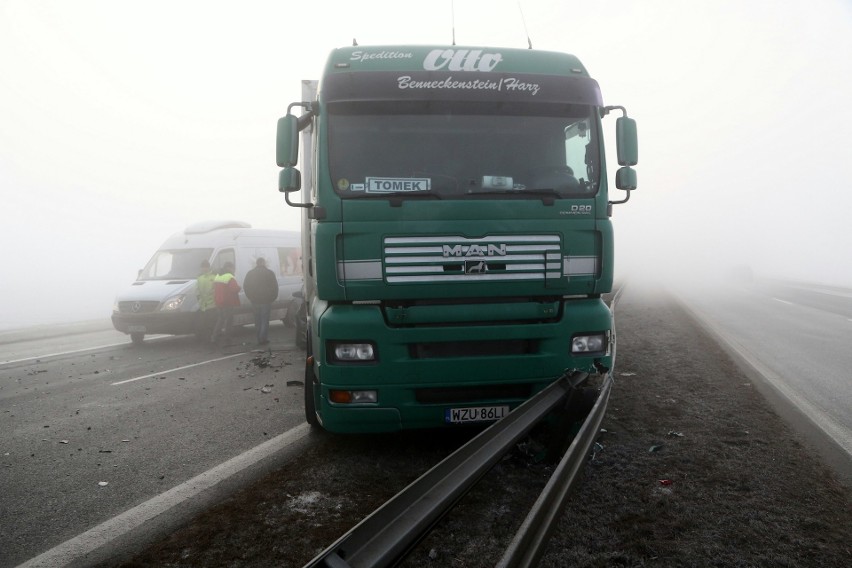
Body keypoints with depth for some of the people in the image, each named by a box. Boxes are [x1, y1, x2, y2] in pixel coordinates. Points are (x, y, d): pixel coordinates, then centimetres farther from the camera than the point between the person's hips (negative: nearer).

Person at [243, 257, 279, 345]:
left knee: (257, 320, 14)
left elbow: (246, 286, 7)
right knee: (265, 320, 2)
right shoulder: (270, 273, -6)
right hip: (266, 301, -3)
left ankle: (259, 338, 16)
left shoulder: (250, 273, 4)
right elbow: (275, 287, -5)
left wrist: (250, 297, 15)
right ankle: (263, 338, -4)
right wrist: (273, 297, 7)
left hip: (254, 301, 3)